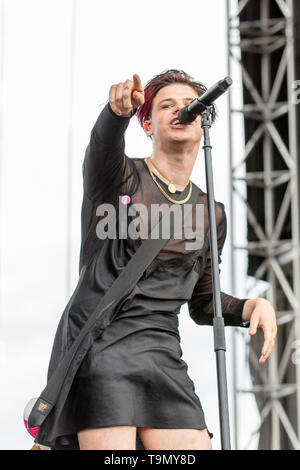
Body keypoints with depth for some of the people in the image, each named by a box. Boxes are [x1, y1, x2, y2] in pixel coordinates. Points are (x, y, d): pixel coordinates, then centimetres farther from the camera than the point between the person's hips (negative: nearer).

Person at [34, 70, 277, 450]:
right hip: (97, 344, -4)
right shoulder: (118, 177, 6)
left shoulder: (211, 213, 18)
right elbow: (104, 145, -20)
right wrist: (119, 109, -42)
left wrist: (252, 306, 5)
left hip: (162, 355, 4)